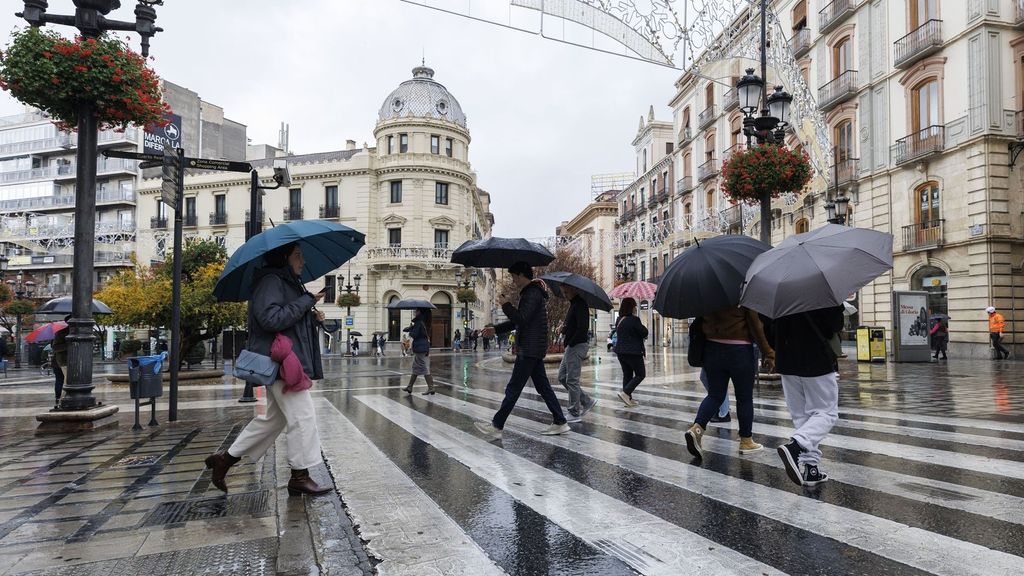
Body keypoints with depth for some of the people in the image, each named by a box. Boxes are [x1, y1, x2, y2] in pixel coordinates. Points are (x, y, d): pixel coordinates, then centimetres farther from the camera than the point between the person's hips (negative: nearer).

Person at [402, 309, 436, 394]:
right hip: (424, 348, 10)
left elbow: (414, 335, -15)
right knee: (415, 368, 16)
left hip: (420, 348, -10)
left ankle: (431, 388, -6)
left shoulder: (419, 323, -15)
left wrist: (409, 331, 2)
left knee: (425, 369, -7)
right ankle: (409, 387, 24)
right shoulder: (424, 322, 12)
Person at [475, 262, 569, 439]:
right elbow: (518, 321, 25)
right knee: (543, 386, 11)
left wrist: (506, 305, -11)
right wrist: (495, 329, 20)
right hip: (534, 350, 10)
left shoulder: (533, 293, -15)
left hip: (529, 351, -10)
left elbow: (521, 319, -25)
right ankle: (560, 423, 14)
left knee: (513, 388, -5)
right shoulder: (529, 293, 18)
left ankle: (496, 426, 1)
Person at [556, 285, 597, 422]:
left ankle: (575, 414, 5)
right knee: (562, 377, 13)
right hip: (571, 347, 10)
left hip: (577, 346, -10)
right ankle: (587, 401, 19)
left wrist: (570, 343, -16)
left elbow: (582, 328, -23)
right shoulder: (573, 304, 17)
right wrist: (564, 328, 2)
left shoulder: (580, 305, -15)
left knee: (572, 380, -5)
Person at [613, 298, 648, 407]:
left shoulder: (619, 320, 9)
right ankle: (625, 392, -10)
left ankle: (628, 399, 15)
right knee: (640, 374, 4)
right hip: (633, 352, -8)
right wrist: (641, 325, 9)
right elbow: (644, 332, -10)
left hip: (620, 351, 8)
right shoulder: (634, 319, -16)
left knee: (627, 375, 14)